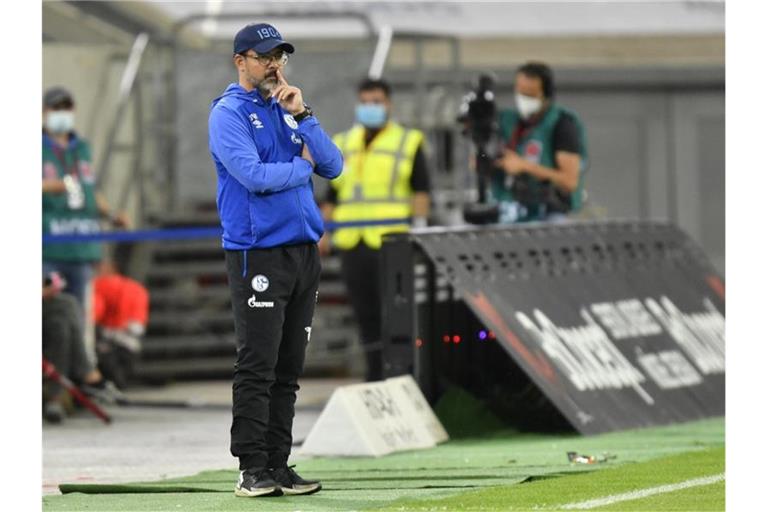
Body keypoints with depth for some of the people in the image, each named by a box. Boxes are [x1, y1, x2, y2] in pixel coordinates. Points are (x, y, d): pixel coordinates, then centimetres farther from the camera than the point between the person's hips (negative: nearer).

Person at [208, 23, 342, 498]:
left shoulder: (289, 110, 17)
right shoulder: (229, 114, -4)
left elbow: (333, 166, 6)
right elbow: (255, 175, -19)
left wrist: (303, 115, -4)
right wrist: (302, 166, -3)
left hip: (305, 252, 7)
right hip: (258, 256, -7)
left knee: (289, 369, 7)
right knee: (258, 367, -10)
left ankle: (279, 466, 11)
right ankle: (253, 471, -9)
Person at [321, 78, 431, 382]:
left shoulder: (408, 143, 5)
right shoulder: (343, 144, 19)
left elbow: (421, 189, 0)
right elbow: (332, 194, 22)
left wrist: (419, 226, -10)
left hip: (390, 241, -5)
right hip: (352, 243, 5)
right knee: (365, 312, 7)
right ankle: (374, 374, 13)